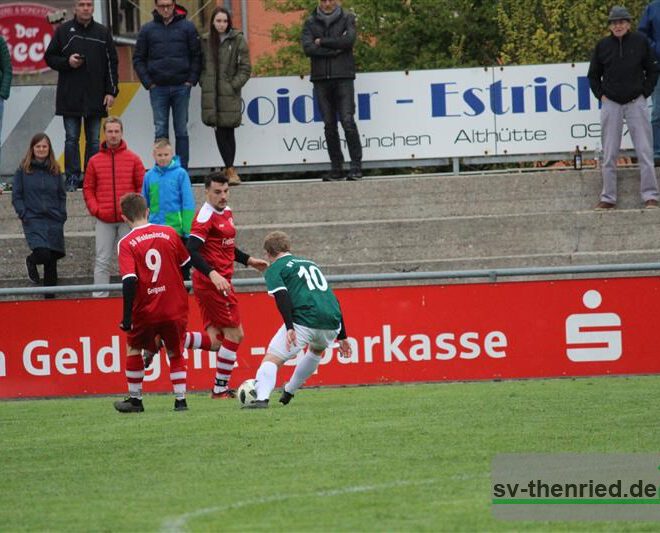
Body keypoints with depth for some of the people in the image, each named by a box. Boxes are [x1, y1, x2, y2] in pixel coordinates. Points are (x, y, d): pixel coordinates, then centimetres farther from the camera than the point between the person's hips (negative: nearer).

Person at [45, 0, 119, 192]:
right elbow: (50, 58, 8)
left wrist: (111, 91, 0)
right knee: (72, 139, 0)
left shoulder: (103, 32, 7)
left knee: (93, 140, 4)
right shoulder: (63, 31, 4)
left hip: (95, 96, 1)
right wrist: (67, 62, -12)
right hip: (70, 95, -1)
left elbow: (112, 63, 8)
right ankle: (72, 178, 2)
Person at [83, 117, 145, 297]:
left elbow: (142, 186, 4)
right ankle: (99, 296, 4)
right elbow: (88, 188, 8)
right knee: (102, 261, 2)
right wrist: (95, 209, -5)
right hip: (104, 220, 1)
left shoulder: (133, 159, 3)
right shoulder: (95, 161, 6)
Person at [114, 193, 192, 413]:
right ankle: (180, 399, 11)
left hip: (146, 311, -2)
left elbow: (129, 281, -18)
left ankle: (135, 399, 23)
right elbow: (186, 265, 12)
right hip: (175, 308, 2)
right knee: (175, 352, 19)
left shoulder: (127, 243, -9)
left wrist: (127, 317, -15)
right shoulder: (169, 233, 1)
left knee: (134, 348, 21)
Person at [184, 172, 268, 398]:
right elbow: (192, 251, -25)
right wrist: (213, 274, -34)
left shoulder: (226, 212, 14)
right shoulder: (205, 216, -15)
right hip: (213, 283, -9)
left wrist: (248, 260, 27)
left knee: (215, 341, 6)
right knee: (234, 334, -1)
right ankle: (221, 388, 8)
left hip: (218, 282, 9)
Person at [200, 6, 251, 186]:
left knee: (227, 131, -1)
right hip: (211, 93, 3)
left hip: (229, 94, -3)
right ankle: (230, 170, -4)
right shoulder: (207, 41, 10)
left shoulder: (238, 40, 0)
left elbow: (245, 68, 0)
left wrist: (234, 85, -9)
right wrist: (203, 82, 2)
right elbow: (202, 66, 17)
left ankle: (228, 169, 6)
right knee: (220, 132, -4)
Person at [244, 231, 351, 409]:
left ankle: (262, 398, -28)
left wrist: (290, 327, -17)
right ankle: (288, 393, 43)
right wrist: (342, 337, 32)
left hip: (305, 321, -6)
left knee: (271, 359, -4)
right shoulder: (311, 264, 32)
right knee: (317, 350, 37)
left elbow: (282, 296, -8)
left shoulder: (274, 269, 12)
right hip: (332, 324, 6)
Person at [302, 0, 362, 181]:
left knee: (348, 122, -12)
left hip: (343, 78, -2)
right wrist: (335, 49, -10)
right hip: (321, 79, 2)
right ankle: (336, 168, 6)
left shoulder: (347, 19, 7)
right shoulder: (311, 23, 10)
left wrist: (322, 42, -6)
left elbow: (349, 40, -12)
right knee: (329, 125, 3)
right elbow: (308, 48, -5)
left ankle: (356, 166, -10)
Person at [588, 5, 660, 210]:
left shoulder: (640, 42, 0)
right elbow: (593, 75, 14)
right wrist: (601, 95, 4)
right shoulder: (603, 46, 3)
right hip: (611, 104, 1)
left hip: (636, 103, -1)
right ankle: (608, 198, 8)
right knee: (609, 153, 3)